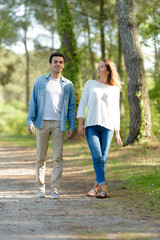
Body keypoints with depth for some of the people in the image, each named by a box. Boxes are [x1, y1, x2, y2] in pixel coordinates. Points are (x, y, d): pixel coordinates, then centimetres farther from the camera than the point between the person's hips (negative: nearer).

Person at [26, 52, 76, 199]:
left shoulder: (68, 85, 10)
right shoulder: (40, 81, 9)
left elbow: (71, 107, 11)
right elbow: (33, 102, 7)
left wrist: (72, 126, 2)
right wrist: (30, 121, -3)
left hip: (59, 124, 0)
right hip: (42, 122, 0)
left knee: (58, 157, -6)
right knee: (41, 157, 4)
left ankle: (55, 189, -3)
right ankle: (41, 187, 13)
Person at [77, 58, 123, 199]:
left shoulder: (114, 89, 12)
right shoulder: (90, 84, 12)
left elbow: (116, 112, 13)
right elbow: (82, 104, 8)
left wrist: (117, 132, 9)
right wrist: (80, 124, -2)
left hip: (107, 127, 1)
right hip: (91, 126, 0)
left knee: (103, 159, -3)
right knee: (97, 157, -14)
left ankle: (96, 187, 12)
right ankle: (104, 189, -18)